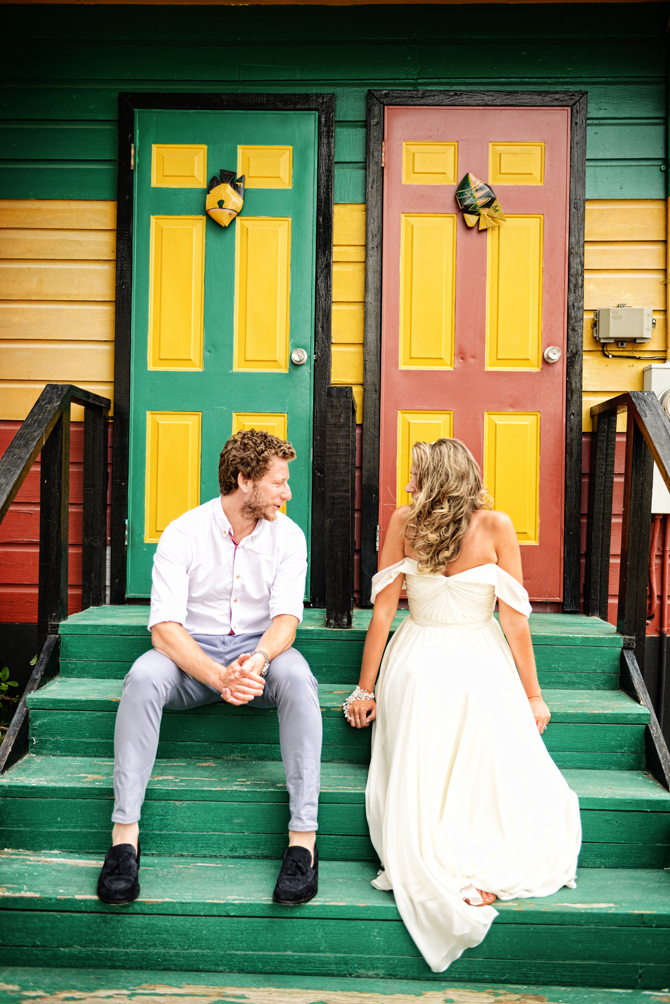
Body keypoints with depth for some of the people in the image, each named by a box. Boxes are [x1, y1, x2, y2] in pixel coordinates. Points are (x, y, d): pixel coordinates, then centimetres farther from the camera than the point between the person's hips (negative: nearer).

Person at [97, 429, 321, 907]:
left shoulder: (288, 536, -4)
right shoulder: (182, 534, -10)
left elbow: (286, 618, -12)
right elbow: (165, 629, -18)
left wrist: (259, 659, -35)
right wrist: (219, 677, -35)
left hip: (259, 649, 1)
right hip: (192, 654, -1)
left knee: (297, 678, -33)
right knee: (143, 678, -33)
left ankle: (303, 837, -32)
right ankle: (124, 836, -27)